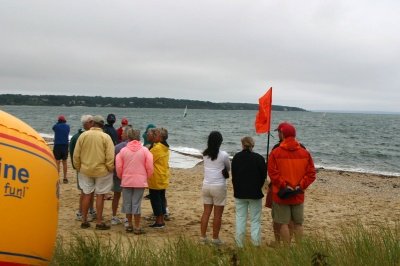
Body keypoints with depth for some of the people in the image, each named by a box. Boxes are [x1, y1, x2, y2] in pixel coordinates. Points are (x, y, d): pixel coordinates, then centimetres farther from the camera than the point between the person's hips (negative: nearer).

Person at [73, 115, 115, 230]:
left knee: (87, 194, 12)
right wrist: (110, 169, 0)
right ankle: (99, 222, 8)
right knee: (100, 195, 4)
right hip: (101, 170, -3)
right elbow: (110, 157, -13)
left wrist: (78, 168, 14)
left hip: (85, 170, 3)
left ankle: (84, 220, 19)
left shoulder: (83, 135, -2)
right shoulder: (105, 137, -10)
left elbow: (76, 155, 2)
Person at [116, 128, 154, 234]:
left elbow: (118, 167, -1)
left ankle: (129, 225, 22)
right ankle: (137, 227, 7)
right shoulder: (145, 150, -5)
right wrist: (146, 177, 12)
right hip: (140, 181, -1)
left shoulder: (123, 150, -3)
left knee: (127, 203, 13)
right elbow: (149, 167, -5)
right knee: (136, 203, 3)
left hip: (126, 181, 1)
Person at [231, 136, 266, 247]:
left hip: (239, 193, 3)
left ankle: (239, 244, 13)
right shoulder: (259, 158, -10)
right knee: (255, 220, 4)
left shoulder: (236, 158, -2)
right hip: (255, 193, -2)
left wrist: (237, 190, 13)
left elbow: (233, 176, 3)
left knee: (240, 218, 10)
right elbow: (263, 176, -3)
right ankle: (256, 244, 4)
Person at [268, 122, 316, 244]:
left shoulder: (275, 153, -10)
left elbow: (273, 173, -16)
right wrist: (301, 186, -5)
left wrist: (284, 186, -11)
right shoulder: (305, 153, 0)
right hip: (299, 195, 3)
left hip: (281, 195, -3)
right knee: (298, 224, 14)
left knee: (283, 223, 5)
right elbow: (311, 173, -4)